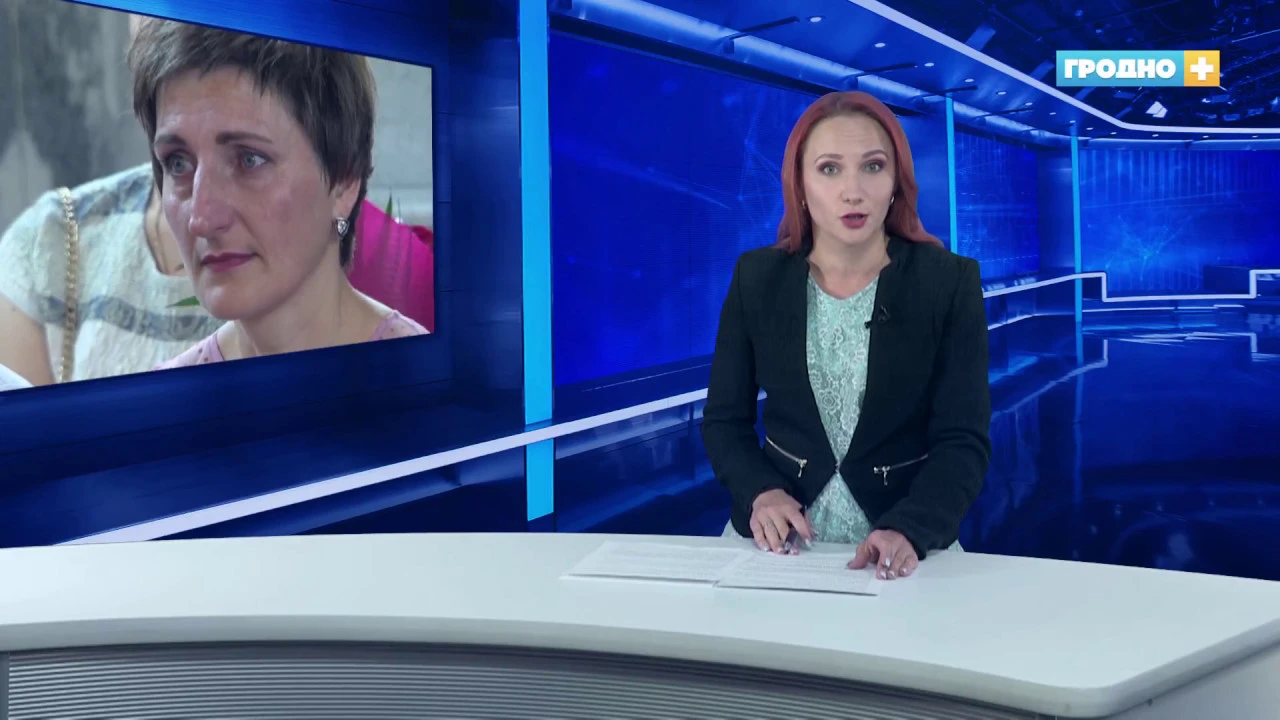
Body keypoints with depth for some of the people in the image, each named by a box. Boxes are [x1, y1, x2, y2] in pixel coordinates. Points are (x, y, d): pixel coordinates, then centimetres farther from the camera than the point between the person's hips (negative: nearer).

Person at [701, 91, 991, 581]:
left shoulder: (949, 281, -6)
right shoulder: (757, 278, -1)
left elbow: (963, 442, -9)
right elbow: (724, 420, 5)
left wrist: (906, 530, -26)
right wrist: (760, 493, -14)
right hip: (779, 542, 1)